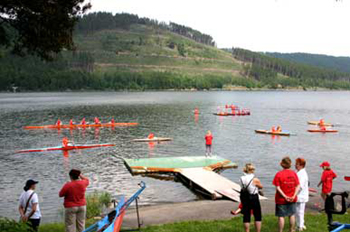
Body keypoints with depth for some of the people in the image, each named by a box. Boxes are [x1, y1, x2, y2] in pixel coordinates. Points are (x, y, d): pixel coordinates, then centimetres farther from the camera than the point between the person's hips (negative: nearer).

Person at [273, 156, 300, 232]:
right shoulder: (294, 173, -3)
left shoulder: (279, 174, -12)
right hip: (292, 199, 3)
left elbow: (278, 188, -16)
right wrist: (294, 196, -11)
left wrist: (285, 196, -16)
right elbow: (298, 186, -7)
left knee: (281, 216, 3)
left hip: (281, 199, -3)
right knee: (292, 215, 17)